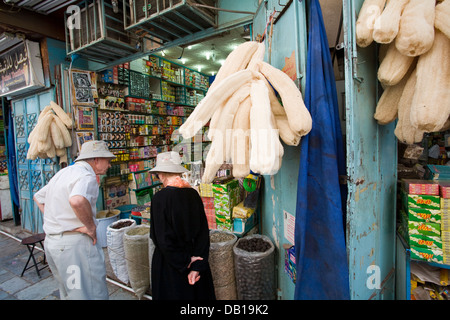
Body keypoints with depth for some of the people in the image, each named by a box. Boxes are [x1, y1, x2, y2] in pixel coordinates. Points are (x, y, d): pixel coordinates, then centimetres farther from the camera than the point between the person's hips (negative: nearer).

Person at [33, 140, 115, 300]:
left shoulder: (62, 173, 15)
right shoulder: (87, 176, -17)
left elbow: (38, 197, 27)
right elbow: (77, 200, -39)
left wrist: (56, 220, 17)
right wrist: (91, 226, -23)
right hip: (74, 242, -10)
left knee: (68, 291, 25)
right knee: (91, 294, 0)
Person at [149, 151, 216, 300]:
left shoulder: (160, 197, -21)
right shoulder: (193, 194, -8)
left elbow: (162, 239, -20)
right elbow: (204, 232, -8)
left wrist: (185, 261, -10)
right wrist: (197, 266, -7)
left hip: (170, 263, -4)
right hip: (195, 260, 4)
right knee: (197, 292, 24)